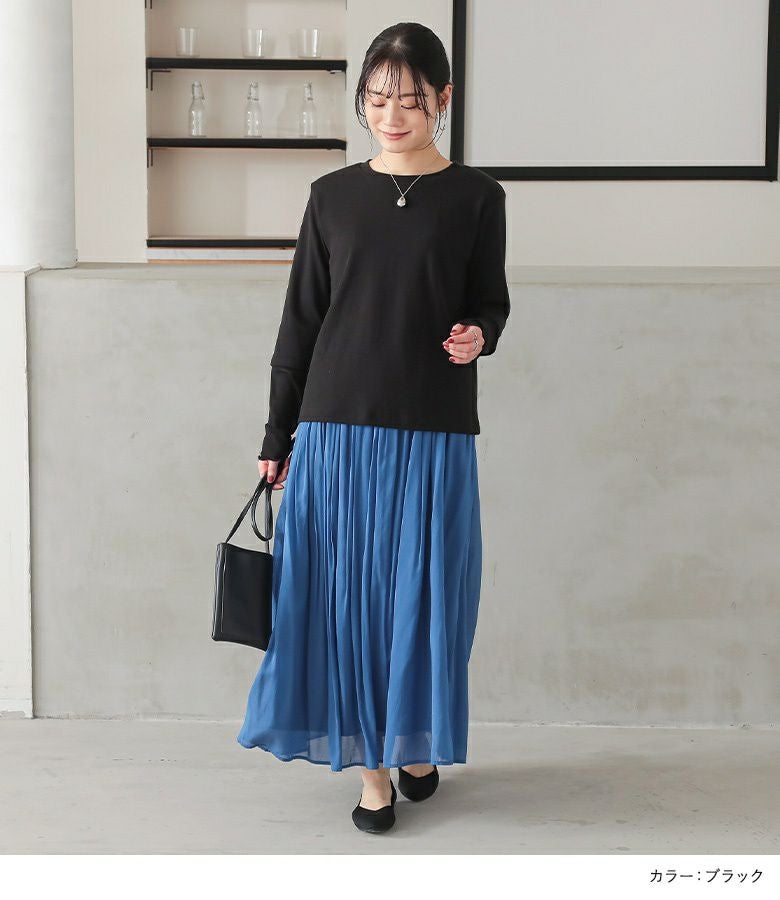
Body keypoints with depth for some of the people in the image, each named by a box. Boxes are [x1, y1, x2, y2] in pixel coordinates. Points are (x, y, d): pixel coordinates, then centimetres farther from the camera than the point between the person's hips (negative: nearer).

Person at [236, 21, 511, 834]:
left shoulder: (475, 198, 1)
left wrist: (478, 335, -15)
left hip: (432, 434, -1)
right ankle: (371, 767, 15)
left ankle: (416, 742, 29)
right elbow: (301, 320, 7)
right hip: (337, 429, 1)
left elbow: (489, 303, 10)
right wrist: (277, 438, 7)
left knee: (422, 594, 6)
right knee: (345, 594, 2)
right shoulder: (333, 196, 5)